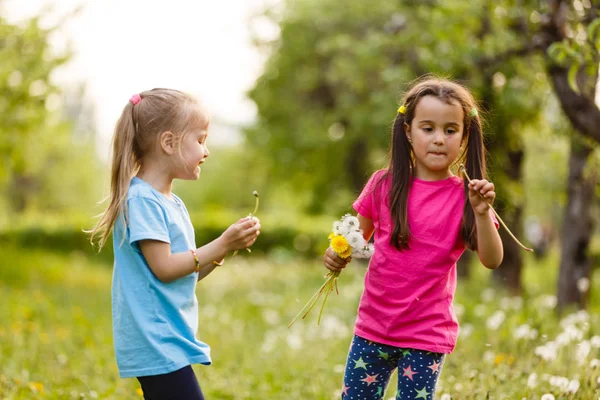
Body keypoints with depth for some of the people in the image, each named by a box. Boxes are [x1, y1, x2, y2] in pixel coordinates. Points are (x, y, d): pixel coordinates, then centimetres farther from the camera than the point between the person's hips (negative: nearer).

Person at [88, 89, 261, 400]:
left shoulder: (172, 203, 15)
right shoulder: (141, 200, -14)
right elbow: (164, 268, -18)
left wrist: (227, 247, 4)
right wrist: (222, 244, -15)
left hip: (173, 339, 10)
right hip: (156, 344, -10)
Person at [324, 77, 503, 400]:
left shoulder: (464, 197, -6)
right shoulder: (385, 185, -1)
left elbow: (491, 260, -13)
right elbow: (359, 235, 14)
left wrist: (482, 212, -28)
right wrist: (338, 253, -7)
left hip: (427, 336, -2)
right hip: (373, 328, 2)